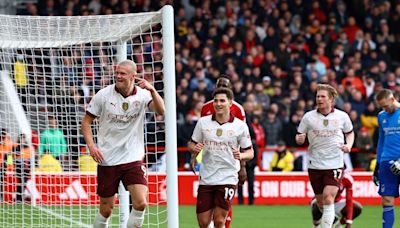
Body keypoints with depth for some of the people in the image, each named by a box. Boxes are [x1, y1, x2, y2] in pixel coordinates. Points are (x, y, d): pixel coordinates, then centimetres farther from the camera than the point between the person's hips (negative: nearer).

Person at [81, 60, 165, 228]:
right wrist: (91, 146, -11)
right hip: (107, 160, 0)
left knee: (140, 203, -16)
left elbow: (161, 110, -21)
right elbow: (86, 121, 4)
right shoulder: (103, 95, -3)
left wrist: (152, 90, -38)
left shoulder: (142, 95, -3)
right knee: (106, 209, 4)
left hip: (133, 159, 0)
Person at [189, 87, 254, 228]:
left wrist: (241, 156, -19)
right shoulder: (203, 122, 4)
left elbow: (250, 152, 3)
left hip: (228, 178, -2)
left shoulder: (240, 126, -2)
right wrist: (194, 149, -10)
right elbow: (192, 144, 13)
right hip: (206, 178, 2)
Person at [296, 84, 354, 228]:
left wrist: (348, 145, -2)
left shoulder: (342, 116, 1)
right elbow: (299, 138, 6)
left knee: (328, 198, -18)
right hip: (315, 165, 2)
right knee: (320, 202, 8)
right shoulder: (308, 117, 1)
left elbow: (350, 133, 18)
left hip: (335, 164, -2)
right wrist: (299, 139, -18)